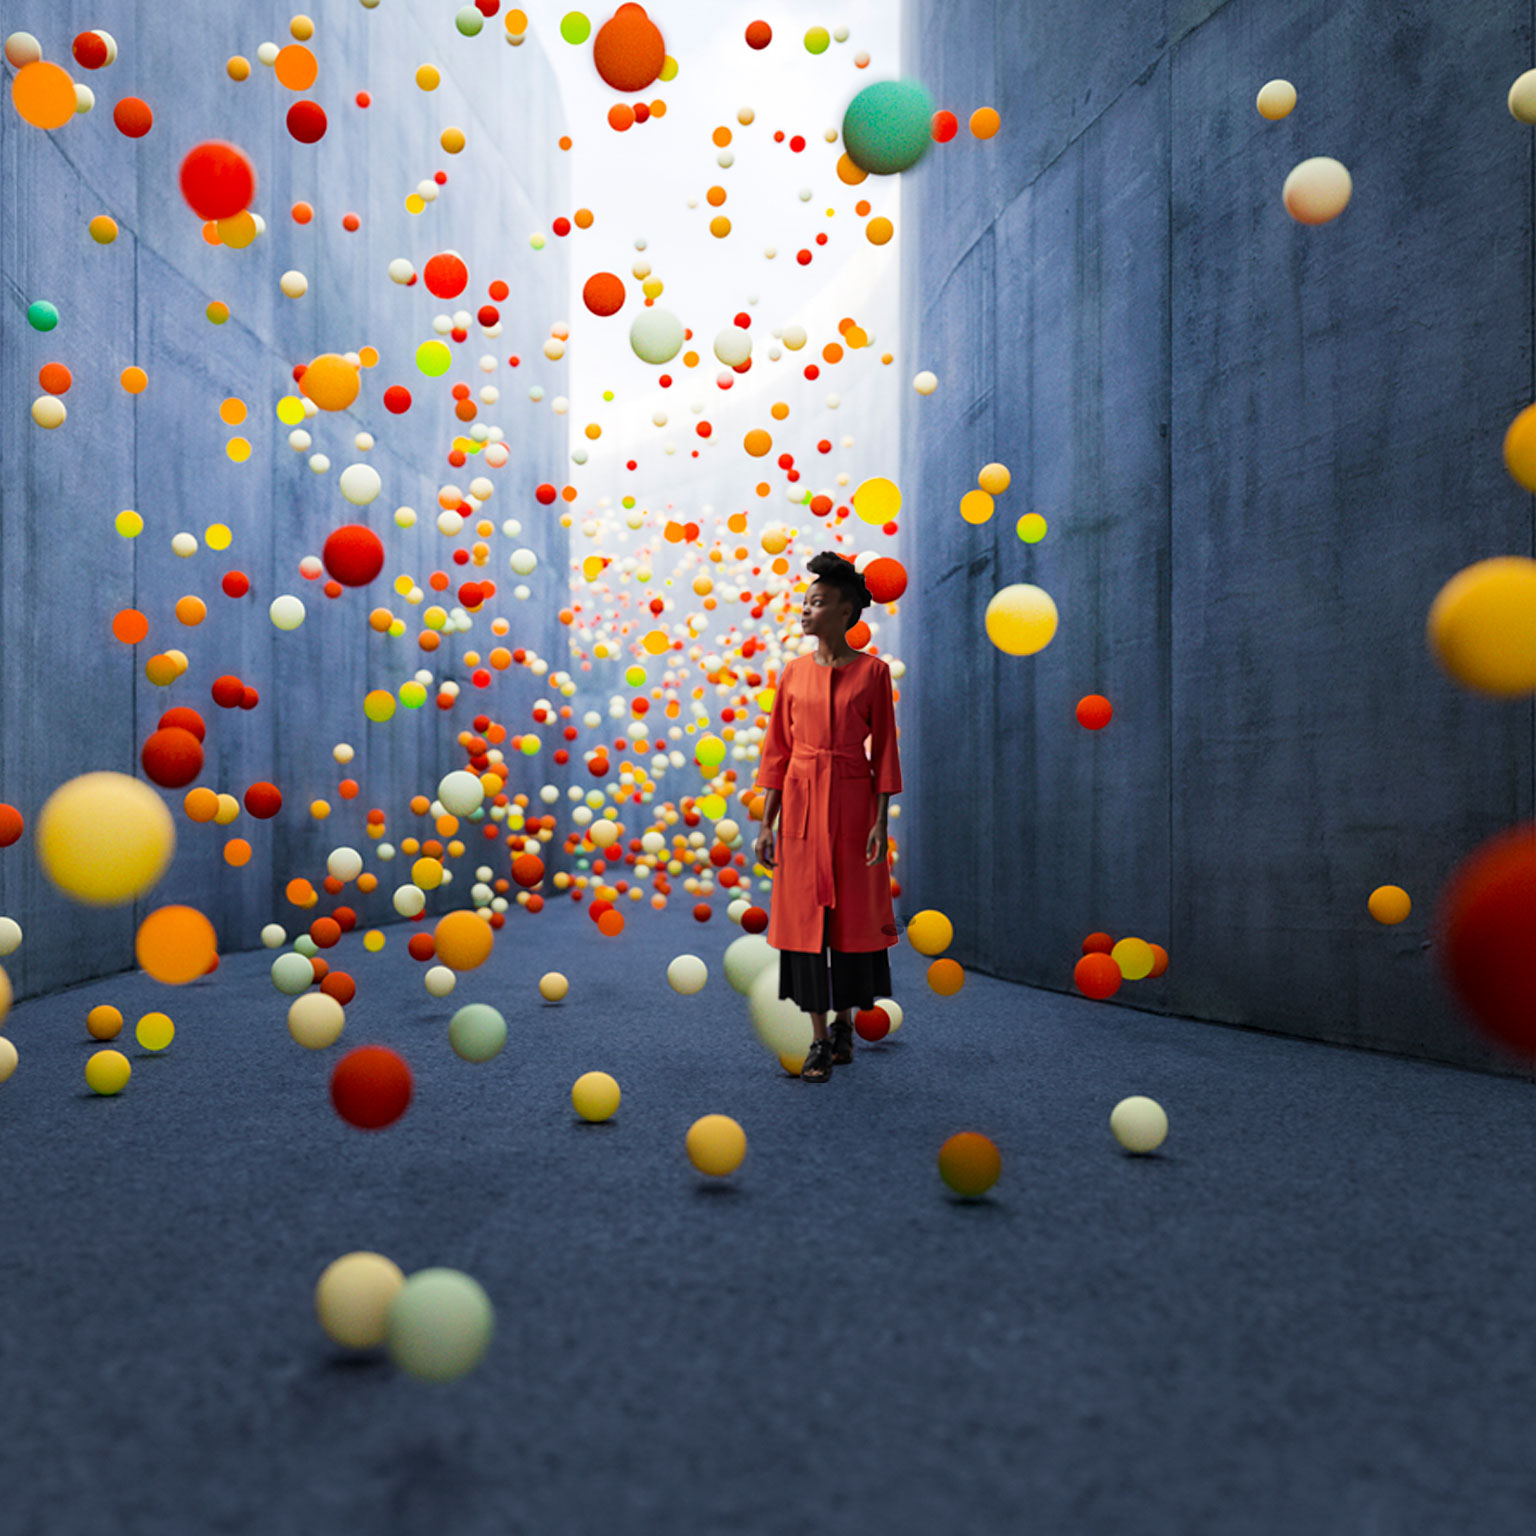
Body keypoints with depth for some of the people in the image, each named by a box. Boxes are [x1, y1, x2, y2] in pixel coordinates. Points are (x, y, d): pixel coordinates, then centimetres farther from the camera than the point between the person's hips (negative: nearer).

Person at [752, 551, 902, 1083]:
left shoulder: (872, 671, -2)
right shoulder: (794, 673, 6)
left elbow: (884, 749, -2)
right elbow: (777, 751, 7)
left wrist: (881, 821, -8)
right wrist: (766, 824, 3)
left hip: (853, 801, -2)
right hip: (801, 802, 2)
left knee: (852, 914, 5)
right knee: (805, 913, 1)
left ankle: (845, 1022, 26)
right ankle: (819, 1040, 9)